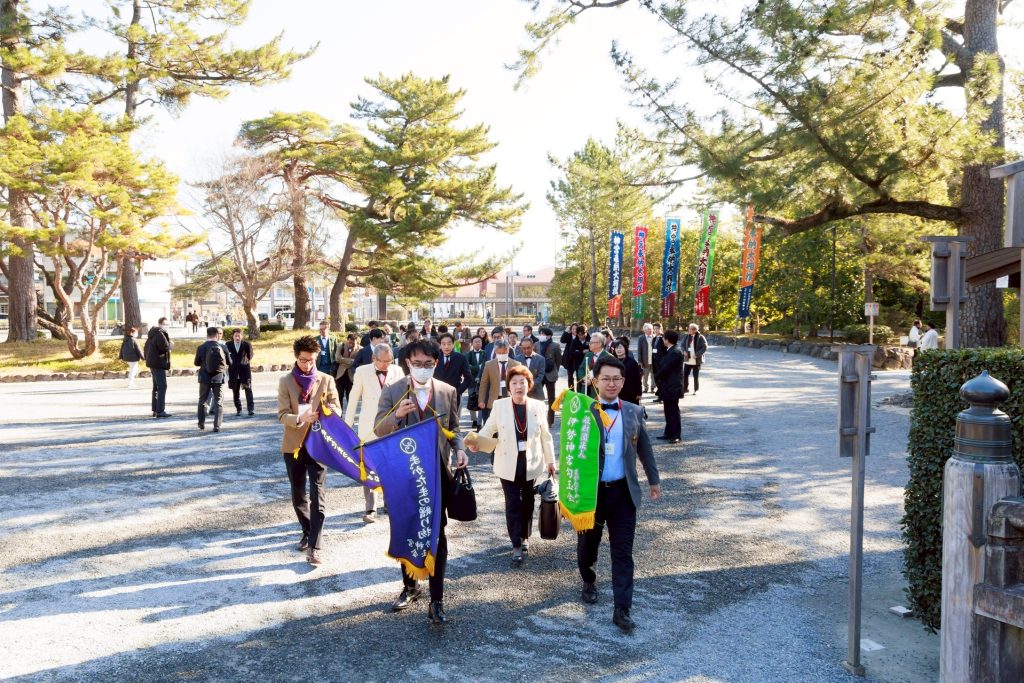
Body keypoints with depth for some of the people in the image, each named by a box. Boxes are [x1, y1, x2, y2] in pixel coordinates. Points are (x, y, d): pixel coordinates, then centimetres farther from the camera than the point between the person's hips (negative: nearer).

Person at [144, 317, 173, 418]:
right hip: (159, 364, -10)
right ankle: (160, 411, -13)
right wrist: (170, 345, -5)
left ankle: (155, 410, 20)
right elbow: (164, 347, -25)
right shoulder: (160, 334, -14)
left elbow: (145, 348, 23)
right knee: (162, 386, -10)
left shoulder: (151, 334, 18)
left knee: (156, 387, 16)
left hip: (152, 363, 10)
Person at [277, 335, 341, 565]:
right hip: (294, 445, 2)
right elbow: (282, 415, -6)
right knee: (298, 495, 14)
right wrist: (301, 418, -26)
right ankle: (307, 532, 35)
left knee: (318, 495, -9)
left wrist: (329, 410, -21)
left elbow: (337, 410, 3)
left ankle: (314, 546, -9)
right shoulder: (285, 381, 0)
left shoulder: (327, 380, 1)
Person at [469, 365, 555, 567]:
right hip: (509, 464, -2)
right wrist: (475, 442, -25)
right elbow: (488, 429, -5)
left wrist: (550, 460, 7)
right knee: (513, 504, -3)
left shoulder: (538, 406, -4)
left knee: (527, 502, 16)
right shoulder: (500, 405, -7)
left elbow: (545, 435, 4)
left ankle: (525, 537, 36)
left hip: (531, 464, 2)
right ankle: (516, 545, 6)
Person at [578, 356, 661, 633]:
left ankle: (622, 610, 9)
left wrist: (654, 480, 19)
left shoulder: (633, 412, 2)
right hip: (590, 490, -1)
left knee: (623, 553, 1)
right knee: (587, 545, 17)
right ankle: (589, 582, 46)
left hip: (623, 491, 1)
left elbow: (644, 448, 13)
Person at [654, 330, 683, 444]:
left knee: (673, 411, -3)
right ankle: (668, 433, 22)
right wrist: (658, 377, 0)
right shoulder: (669, 352, 13)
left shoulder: (675, 353, -18)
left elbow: (665, 369, -20)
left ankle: (676, 435, 3)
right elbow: (662, 366, 14)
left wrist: (656, 377, -6)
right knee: (668, 411, 14)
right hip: (667, 387, 10)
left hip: (672, 388, -10)